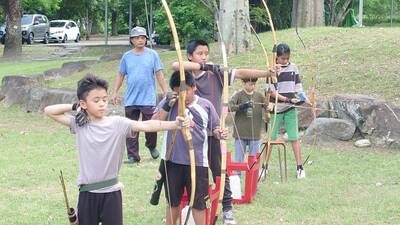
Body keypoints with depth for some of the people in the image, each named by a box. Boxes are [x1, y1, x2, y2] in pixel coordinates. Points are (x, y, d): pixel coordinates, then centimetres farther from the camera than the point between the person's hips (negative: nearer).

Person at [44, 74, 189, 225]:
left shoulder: (118, 123, -7)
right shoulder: (79, 124, -1)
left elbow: (145, 126, -20)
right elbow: (49, 111, 1)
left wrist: (175, 124, -33)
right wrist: (75, 107, -5)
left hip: (111, 192, -1)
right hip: (88, 192, 2)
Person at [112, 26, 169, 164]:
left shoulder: (152, 55, 0)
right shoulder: (127, 57, 7)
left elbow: (159, 75, 1)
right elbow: (121, 76, 12)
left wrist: (166, 93, -3)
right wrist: (115, 92, 4)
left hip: (148, 99, -2)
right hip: (130, 100, 2)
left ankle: (152, 147, 30)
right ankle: (133, 156, 9)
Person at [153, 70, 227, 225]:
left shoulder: (205, 105, -1)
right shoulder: (169, 103, -2)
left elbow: (215, 128, 6)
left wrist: (220, 133, -16)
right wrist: (167, 105, -21)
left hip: (197, 162, -1)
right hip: (172, 160, 1)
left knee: (199, 203, 8)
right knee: (173, 202, 15)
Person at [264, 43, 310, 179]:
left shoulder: (293, 68, 5)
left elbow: (297, 87, 9)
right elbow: (271, 92, -10)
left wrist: (305, 99, -6)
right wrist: (288, 99, -18)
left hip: (290, 108, 2)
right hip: (276, 108, -2)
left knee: (294, 137, 1)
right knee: (271, 138, 4)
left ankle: (299, 167, 4)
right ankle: (265, 166, 13)